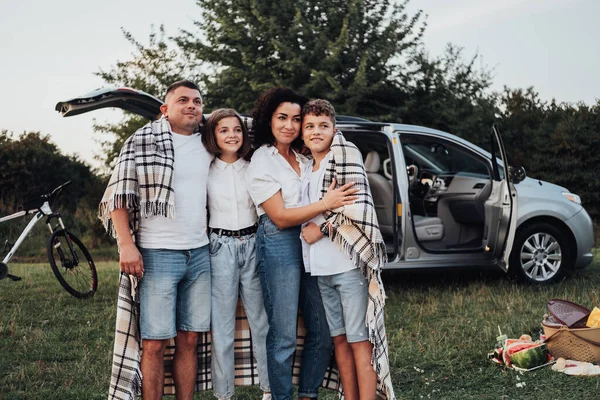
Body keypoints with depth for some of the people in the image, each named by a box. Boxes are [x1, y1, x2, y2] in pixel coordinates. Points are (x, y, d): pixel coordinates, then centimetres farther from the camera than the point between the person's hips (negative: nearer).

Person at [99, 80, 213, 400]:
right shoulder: (142, 141, -3)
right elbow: (119, 194, -6)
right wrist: (126, 243, -15)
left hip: (200, 254, 5)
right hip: (157, 254, -4)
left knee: (189, 340, 9)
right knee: (154, 343, -3)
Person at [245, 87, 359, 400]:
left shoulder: (304, 159, 13)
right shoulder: (261, 163, -5)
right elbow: (280, 218, -12)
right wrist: (325, 204, -18)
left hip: (312, 242, 7)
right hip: (280, 245, -7)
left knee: (322, 330, 8)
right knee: (284, 335, -4)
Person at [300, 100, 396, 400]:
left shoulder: (345, 155, -4)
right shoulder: (306, 167, 15)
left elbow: (357, 206, -13)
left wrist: (322, 229, -10)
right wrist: (305, 230, 5)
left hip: (347, 264, -7)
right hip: (321, 268, 7)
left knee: (359, 340, -5)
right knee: (339, 338, 11)